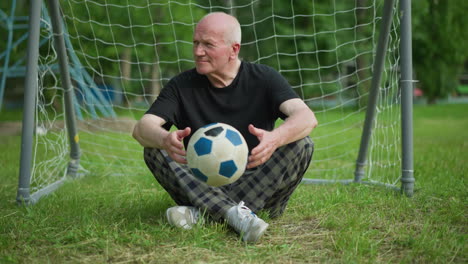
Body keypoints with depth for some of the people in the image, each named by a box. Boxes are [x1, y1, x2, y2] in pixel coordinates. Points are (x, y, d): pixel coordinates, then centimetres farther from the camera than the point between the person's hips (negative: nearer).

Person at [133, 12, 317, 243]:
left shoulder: (263, 78, -3)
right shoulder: (183, 85, 1)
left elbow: (307, 118, -20)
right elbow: (141, 128, -12)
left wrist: (274, 138, -43)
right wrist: (165, 139, -38)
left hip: (259, 188, -1)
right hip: (203, 187, 1)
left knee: (302, 145, -24)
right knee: (154, 148, -19)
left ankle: (202, 213, -30)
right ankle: (236, 214, -34)